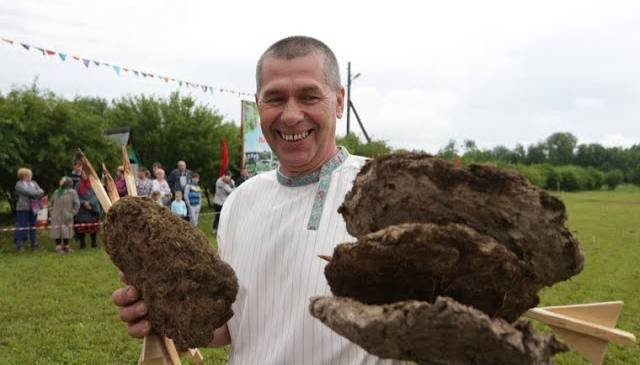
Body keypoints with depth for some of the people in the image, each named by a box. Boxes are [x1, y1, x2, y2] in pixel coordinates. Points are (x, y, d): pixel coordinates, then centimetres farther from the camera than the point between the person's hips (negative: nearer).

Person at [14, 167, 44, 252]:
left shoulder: (34, 183, 15)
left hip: (33, 208, 5)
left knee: (33, 226, 11)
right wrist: (37, 192, -5)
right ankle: (19, 245, 0)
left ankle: (34, 244, 18)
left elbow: (41, 192, 3)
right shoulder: (19, 184, -2)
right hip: (23, 208, -5)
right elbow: (28, 192, -15)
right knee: (22, 227, -6)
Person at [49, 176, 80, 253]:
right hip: (56, 218, 1)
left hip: (66, 217, -1)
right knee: (57, 232, 3)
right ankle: (58, 247, 11)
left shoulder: (72, 192, 0)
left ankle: (66, 246, 15)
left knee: (66, 232, 6)